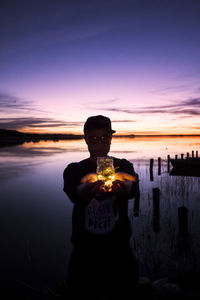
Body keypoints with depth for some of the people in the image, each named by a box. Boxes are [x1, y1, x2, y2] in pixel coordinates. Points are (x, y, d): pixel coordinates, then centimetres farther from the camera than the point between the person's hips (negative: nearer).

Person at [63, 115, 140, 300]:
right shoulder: (74, 170, -2)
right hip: (85, 250, 0)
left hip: (119, 249, 1)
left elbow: (134, 190, -19)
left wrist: (120, 187, -43)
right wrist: (90, 189, -45)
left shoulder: (123, 166, 1)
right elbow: (73, 194, -22)